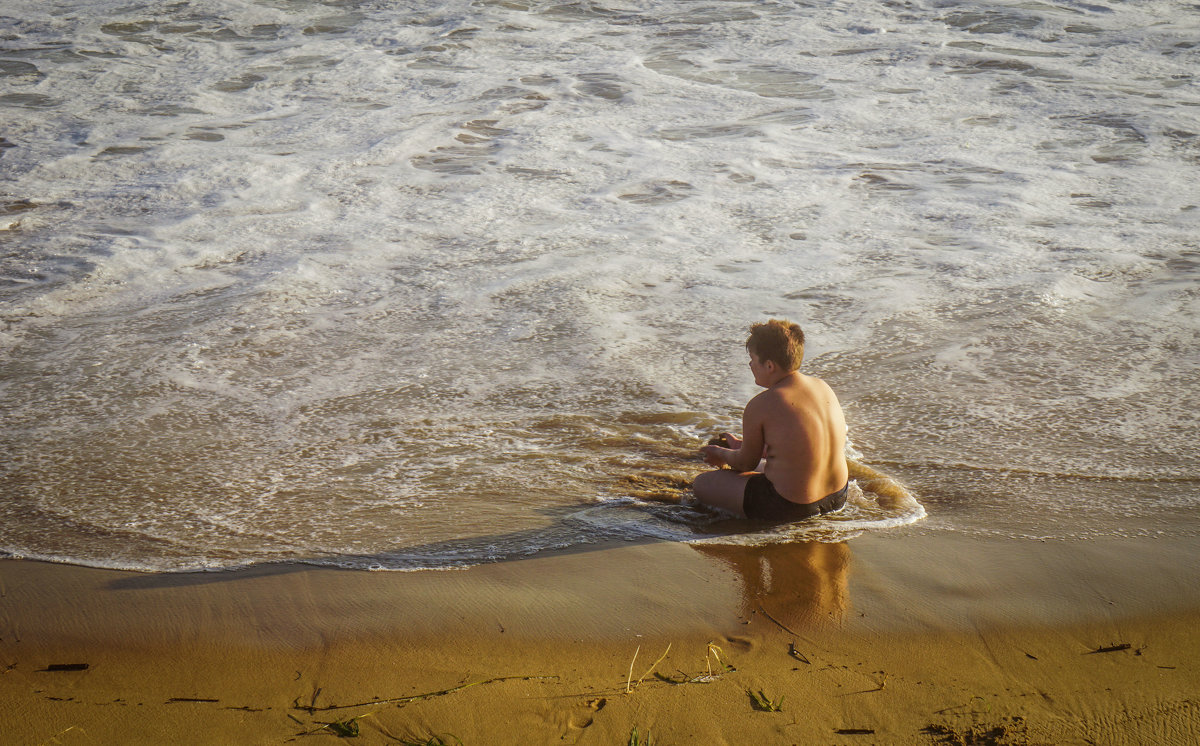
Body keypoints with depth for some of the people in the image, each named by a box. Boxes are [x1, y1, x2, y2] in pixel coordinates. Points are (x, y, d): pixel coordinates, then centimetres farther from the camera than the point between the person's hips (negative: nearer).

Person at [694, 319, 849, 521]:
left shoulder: (760, 406, -20)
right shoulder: (823, 387, 2)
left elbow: (747, 463, -5)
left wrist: (722, 455, 18)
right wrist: (743, 445, 27)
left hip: (791, 507, -9)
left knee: (701, 483, 5)